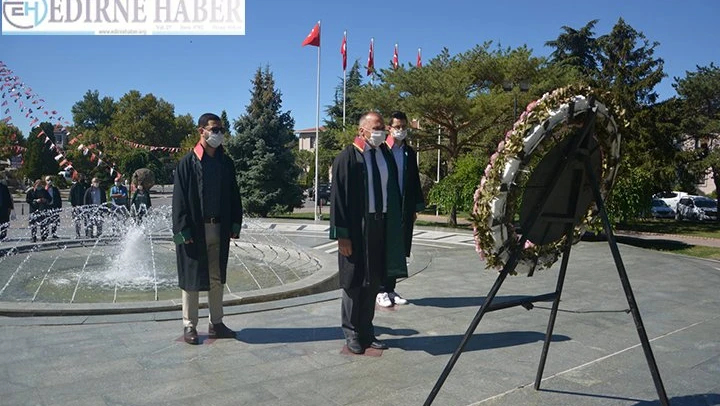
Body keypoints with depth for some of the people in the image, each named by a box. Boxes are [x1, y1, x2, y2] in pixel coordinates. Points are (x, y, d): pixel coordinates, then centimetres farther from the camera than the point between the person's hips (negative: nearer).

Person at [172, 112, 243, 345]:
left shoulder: (226, 163, 8)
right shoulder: (188, 162, -6)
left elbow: (234, 196, 11)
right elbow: (179, 198, -8)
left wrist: (235, 225, 5)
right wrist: (183, 230, -13)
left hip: (220, 228, 5)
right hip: (195, 230, -5)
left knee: (217, 278, 11)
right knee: (192, 278, 5)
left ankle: (216, 324, 22)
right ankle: (189, 326, 16)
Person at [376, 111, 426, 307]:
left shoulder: (410, 152, 13)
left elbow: (415, 180, 16)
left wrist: (416, 207, 13)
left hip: (405, 208, 5)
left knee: (400, 249, 8)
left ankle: (391, 288, 19)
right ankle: (381, 291, 10)